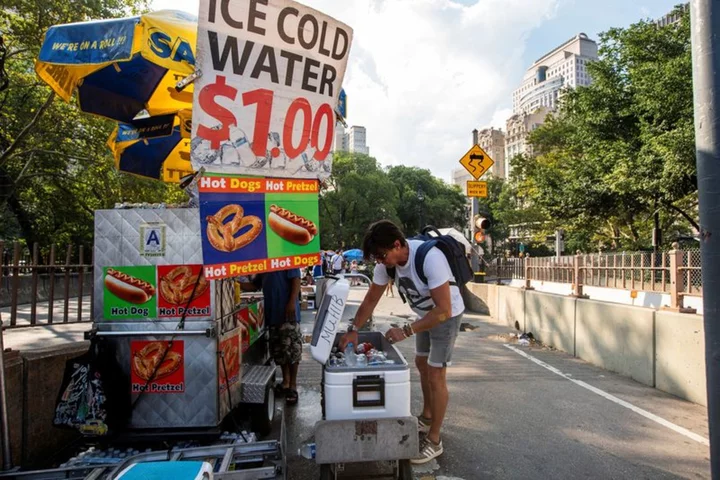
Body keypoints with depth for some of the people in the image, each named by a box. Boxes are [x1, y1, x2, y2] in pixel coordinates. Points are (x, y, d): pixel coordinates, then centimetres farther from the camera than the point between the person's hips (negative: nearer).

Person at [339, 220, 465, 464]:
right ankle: (426, 417, 43)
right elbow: (370, 300, -6)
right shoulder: (386, 263, -17)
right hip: (425, 314, 8)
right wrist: (353, 330, -15)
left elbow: (443, 310, -38)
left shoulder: (430, 258, -39)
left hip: (446, 315, -7)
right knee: (422, 364, 21)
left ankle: (434, 441, 11)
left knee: (435, 375, -4)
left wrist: (405, 331, -39)